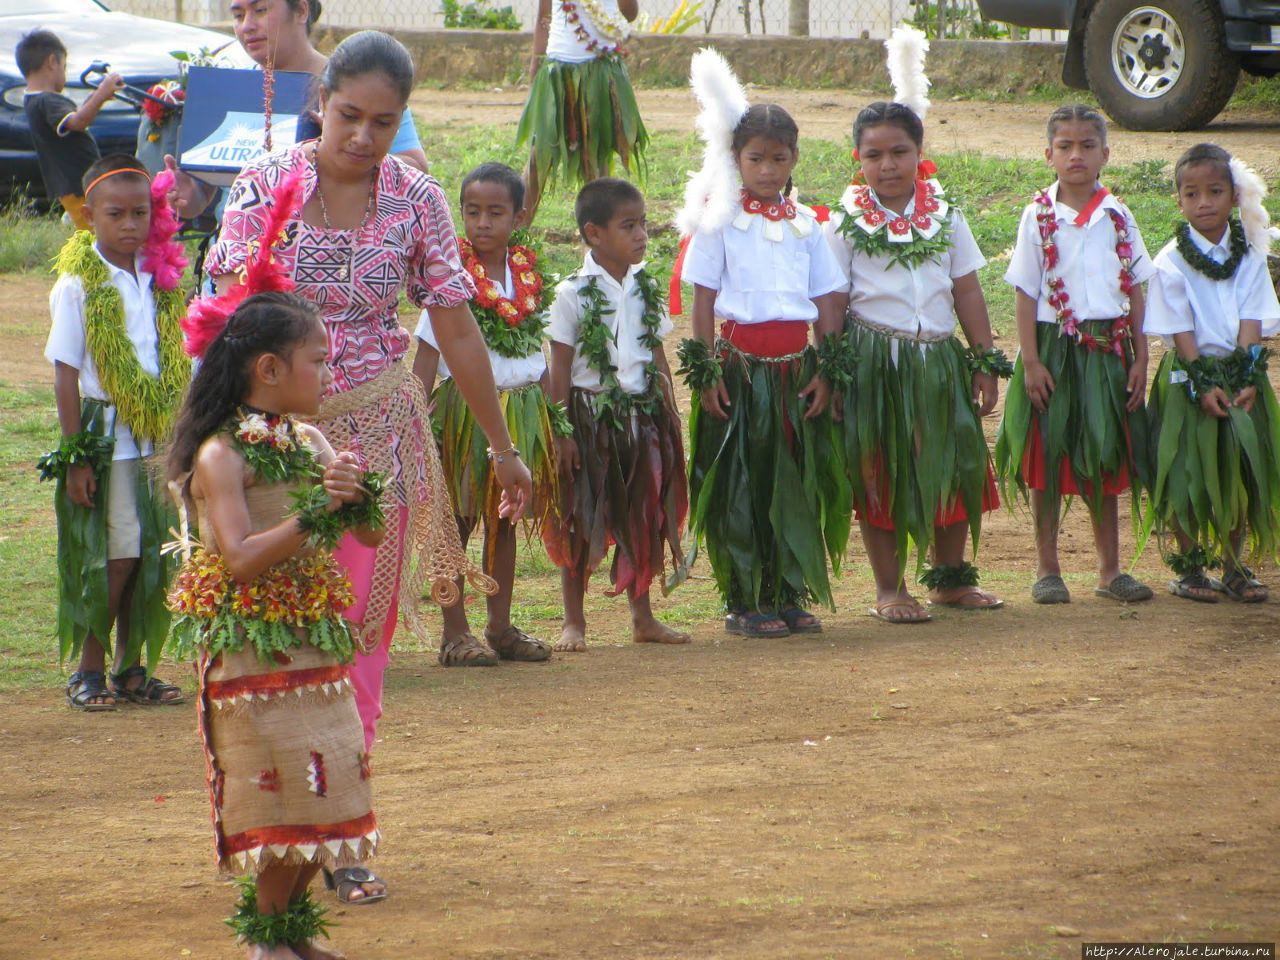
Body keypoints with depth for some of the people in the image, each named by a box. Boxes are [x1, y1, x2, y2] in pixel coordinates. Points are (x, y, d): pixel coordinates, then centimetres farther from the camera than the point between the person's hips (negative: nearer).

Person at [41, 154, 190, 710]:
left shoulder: (160, 278, 6)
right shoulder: (80, 285, -9)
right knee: (116, 556, -5)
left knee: (150, 555, 7)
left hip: (157, 439, 5)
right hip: (105, 437, -5)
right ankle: (89, 670, 7)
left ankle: (131, 668, 17)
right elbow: (65, 373, -9)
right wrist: (75, 454, -12)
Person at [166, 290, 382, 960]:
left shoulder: (309, 443, 8)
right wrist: (315, 512, -25)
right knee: (282, 788, -6)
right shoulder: (222, 455, -13)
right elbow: (240, 558, -23)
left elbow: (371, 534, 10)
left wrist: (358, 498, -12)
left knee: (325, 789, 8)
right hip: (250, 648, -7)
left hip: (315, 642, 7)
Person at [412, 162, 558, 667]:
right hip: (464, 410, -5)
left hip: (520, 410, 5)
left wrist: (549, 416, 13)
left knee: (503, 518, 11)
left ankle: (501, 626, 19)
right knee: (457, 521, 1)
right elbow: (428, 351, -8)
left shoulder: (528, 275, 6)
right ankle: (454, 633, 6)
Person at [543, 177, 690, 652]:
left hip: (641, 413, 5)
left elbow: (657, 357, 13)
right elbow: (561, 367, -8)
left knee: (645, 516, 9)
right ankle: (574, 621, 10)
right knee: (581, 522, 1)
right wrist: (561, 431, -11)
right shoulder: (574, 294, -9)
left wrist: (669, 415, 10)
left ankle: (643, 617, 19)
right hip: (591, 412, -5)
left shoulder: (646, 289, 7)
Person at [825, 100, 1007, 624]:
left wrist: (985, 362, 8)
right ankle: (889, 589, 10)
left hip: (940, 359, 3)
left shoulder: (946, 217, 7)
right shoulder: (848, 222, -2)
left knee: (954, 466, 8)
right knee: (879, 476, 0)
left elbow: (967, 292, 10)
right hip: (874, 360, -3)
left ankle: (950, 577, 24)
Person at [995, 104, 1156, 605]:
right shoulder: (1039, 216, -2)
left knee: (1106, 460, 8)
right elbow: (1025, 294, -2)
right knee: (1049, 459, 1)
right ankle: (1047, 568, 11)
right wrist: (1030, 362, -8)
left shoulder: (1117, 217, 5)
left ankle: (1110, 569, 17)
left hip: (1108, 347, 2)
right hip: (1054, 348, -2)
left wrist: (1140, 359, 3)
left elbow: (1135, 292, 9)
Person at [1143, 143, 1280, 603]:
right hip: (1188, 376, -3)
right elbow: (1179, 330, -8)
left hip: (1240, 377, 3)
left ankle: (1234, 567, 15)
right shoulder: (1171, 262, -6)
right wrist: (1203, 383, -16)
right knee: (1186, 476, -3)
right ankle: (1188, 567, 10)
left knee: (1242, 474, 5)